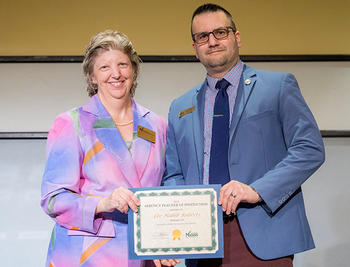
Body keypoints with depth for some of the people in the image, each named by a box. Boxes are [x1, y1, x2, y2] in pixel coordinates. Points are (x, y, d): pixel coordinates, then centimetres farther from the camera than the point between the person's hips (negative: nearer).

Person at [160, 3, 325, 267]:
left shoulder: (279, 86, 4)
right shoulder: (180, 109, 16)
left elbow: (311, 149, -5)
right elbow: (173, 175, 14)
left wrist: (257, 190, -17)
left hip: (261, 237, -3)